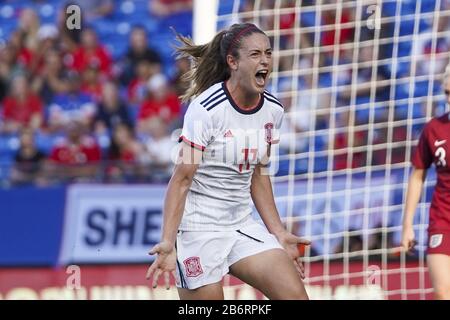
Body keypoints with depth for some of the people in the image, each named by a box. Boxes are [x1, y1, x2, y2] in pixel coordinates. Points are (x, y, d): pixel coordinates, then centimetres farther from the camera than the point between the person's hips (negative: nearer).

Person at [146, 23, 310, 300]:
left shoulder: (272, 110, 3)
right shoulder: (206, 108, -17)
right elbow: (181, 180, -17)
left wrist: (279, 234, 15)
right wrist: (167, 243, -25)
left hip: (243, 225, 6)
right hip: (198, 228, -6)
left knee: (296, 295, -9)